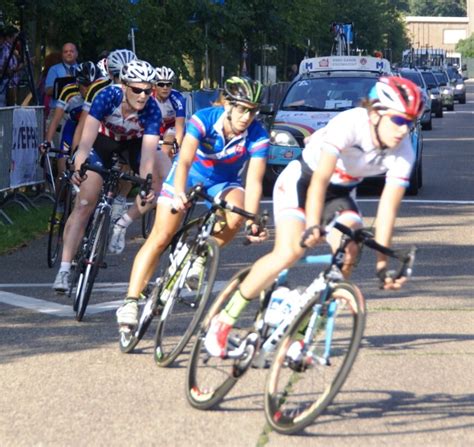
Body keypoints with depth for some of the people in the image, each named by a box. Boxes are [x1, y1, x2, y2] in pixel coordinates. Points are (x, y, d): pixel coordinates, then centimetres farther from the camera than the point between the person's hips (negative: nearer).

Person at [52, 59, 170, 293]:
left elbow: (148, 152, -37)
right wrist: (79, 166, -59)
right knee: (84, 204, -12)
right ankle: (64, 269, -11)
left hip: (133, 144, 3)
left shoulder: (152, 109, -31)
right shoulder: (107, 96, -34)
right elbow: (87, 138, -43)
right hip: (103, 141, -3)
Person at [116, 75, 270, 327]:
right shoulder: (203, 120, -29)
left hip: (223, 182, 1)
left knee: (235, 217, -32)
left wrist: (251, 221, -44)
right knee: (161, 237, -12)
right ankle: (130, 302, -10)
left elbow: (254, 181, -30)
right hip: (190, 175, -1)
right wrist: (178, 194, -57)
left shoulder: (258, 136, -25)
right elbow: (185, 161, -39)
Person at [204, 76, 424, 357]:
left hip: (341, 193, 5)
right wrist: (312, 227, -49)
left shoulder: (403, 153, -18)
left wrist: (382, 263, -22)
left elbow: (388, 208, -17)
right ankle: (225, 321, -13)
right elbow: (320, 180, -38)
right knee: (289, 252, -24)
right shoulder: (349, 125, -33)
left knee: (347, 259, -18)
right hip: (301, 182, -5)